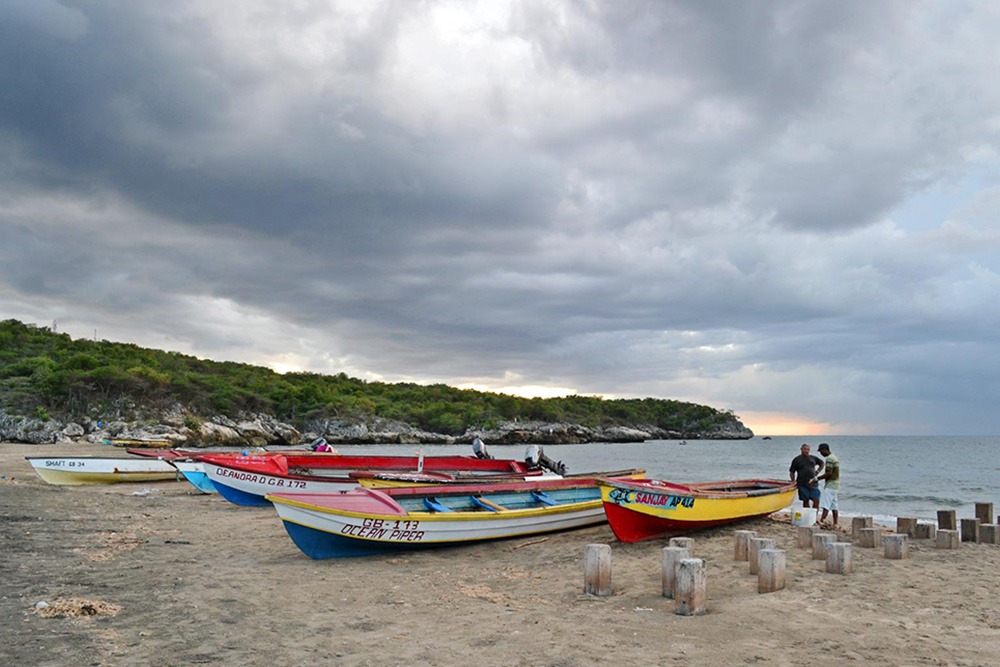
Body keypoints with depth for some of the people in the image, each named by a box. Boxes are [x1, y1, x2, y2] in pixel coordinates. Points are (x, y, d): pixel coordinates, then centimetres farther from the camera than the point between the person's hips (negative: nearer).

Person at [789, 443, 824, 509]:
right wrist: (793, 481, -6)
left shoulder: (813, 458, 10)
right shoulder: (796, 460, 4)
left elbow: (822, 464, 27)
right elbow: (791, 472, 7)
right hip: (803, 484, -2)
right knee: (805, 501, 4)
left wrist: (817, 471, 14)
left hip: (813, 484, 2)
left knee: (816, 501, -4)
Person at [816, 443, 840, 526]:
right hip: (835, 485, 10)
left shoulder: (829, 459, -15)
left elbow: (829, 473, -20)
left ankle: (822, 521, -22)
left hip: (831, 485, -10)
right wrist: (825, 483, 21)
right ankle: (835, 524, 10)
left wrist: (817, 478, -15)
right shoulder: (834, 457, 17)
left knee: (825, 505, -15)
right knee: (834, 506, 9)